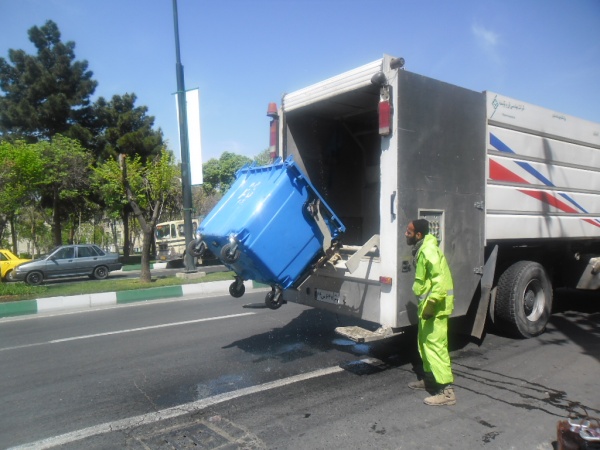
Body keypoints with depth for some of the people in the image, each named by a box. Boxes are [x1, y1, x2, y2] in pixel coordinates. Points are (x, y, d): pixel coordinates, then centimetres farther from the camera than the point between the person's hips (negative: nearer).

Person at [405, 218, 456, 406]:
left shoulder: (429, 250, -19)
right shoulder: (421, 250, 13)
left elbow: (440, 279, -27)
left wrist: (432, 303, -28)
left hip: (435, 306, -11)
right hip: (427, 304, 11)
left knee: (435, 345, -8)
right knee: (424, 343, 20)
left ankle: (446, 390, -3)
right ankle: (430, 379, 34)